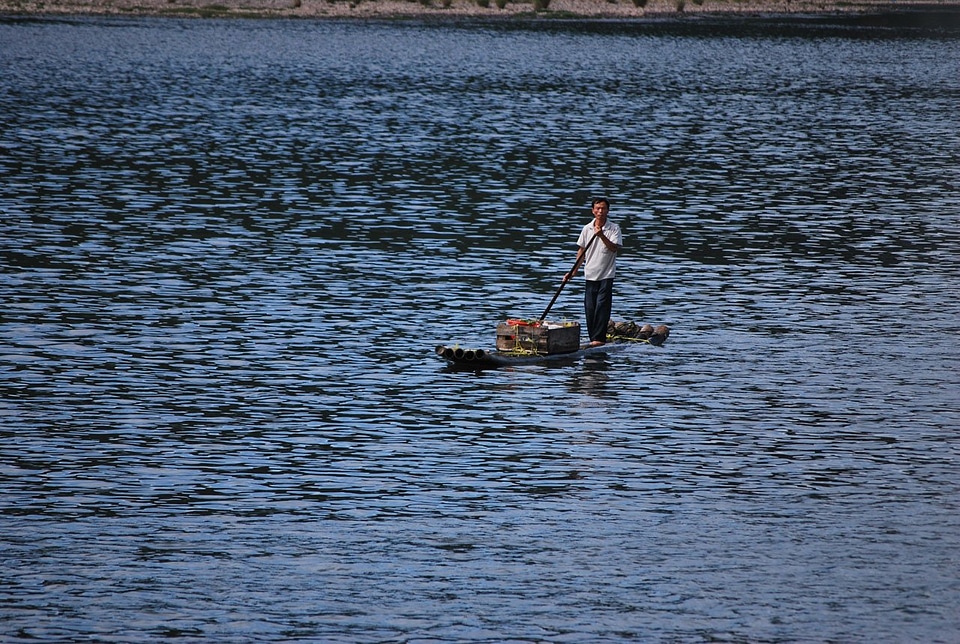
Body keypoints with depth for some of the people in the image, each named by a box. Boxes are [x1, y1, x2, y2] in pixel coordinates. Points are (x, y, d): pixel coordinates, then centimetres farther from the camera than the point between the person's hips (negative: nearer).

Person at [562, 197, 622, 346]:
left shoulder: (614, 228, -3)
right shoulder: (587, 229, 7)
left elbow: (614, 248, -15)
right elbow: (582, 251, 13)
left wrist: (602, 235, -26)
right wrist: (574, 271, 11)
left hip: (606, 274, -4)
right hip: (590, 273, 4)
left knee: (602, 306, -9)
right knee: (589, 307, 4)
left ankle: (599, 338, -7)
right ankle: (593, 337, 12)